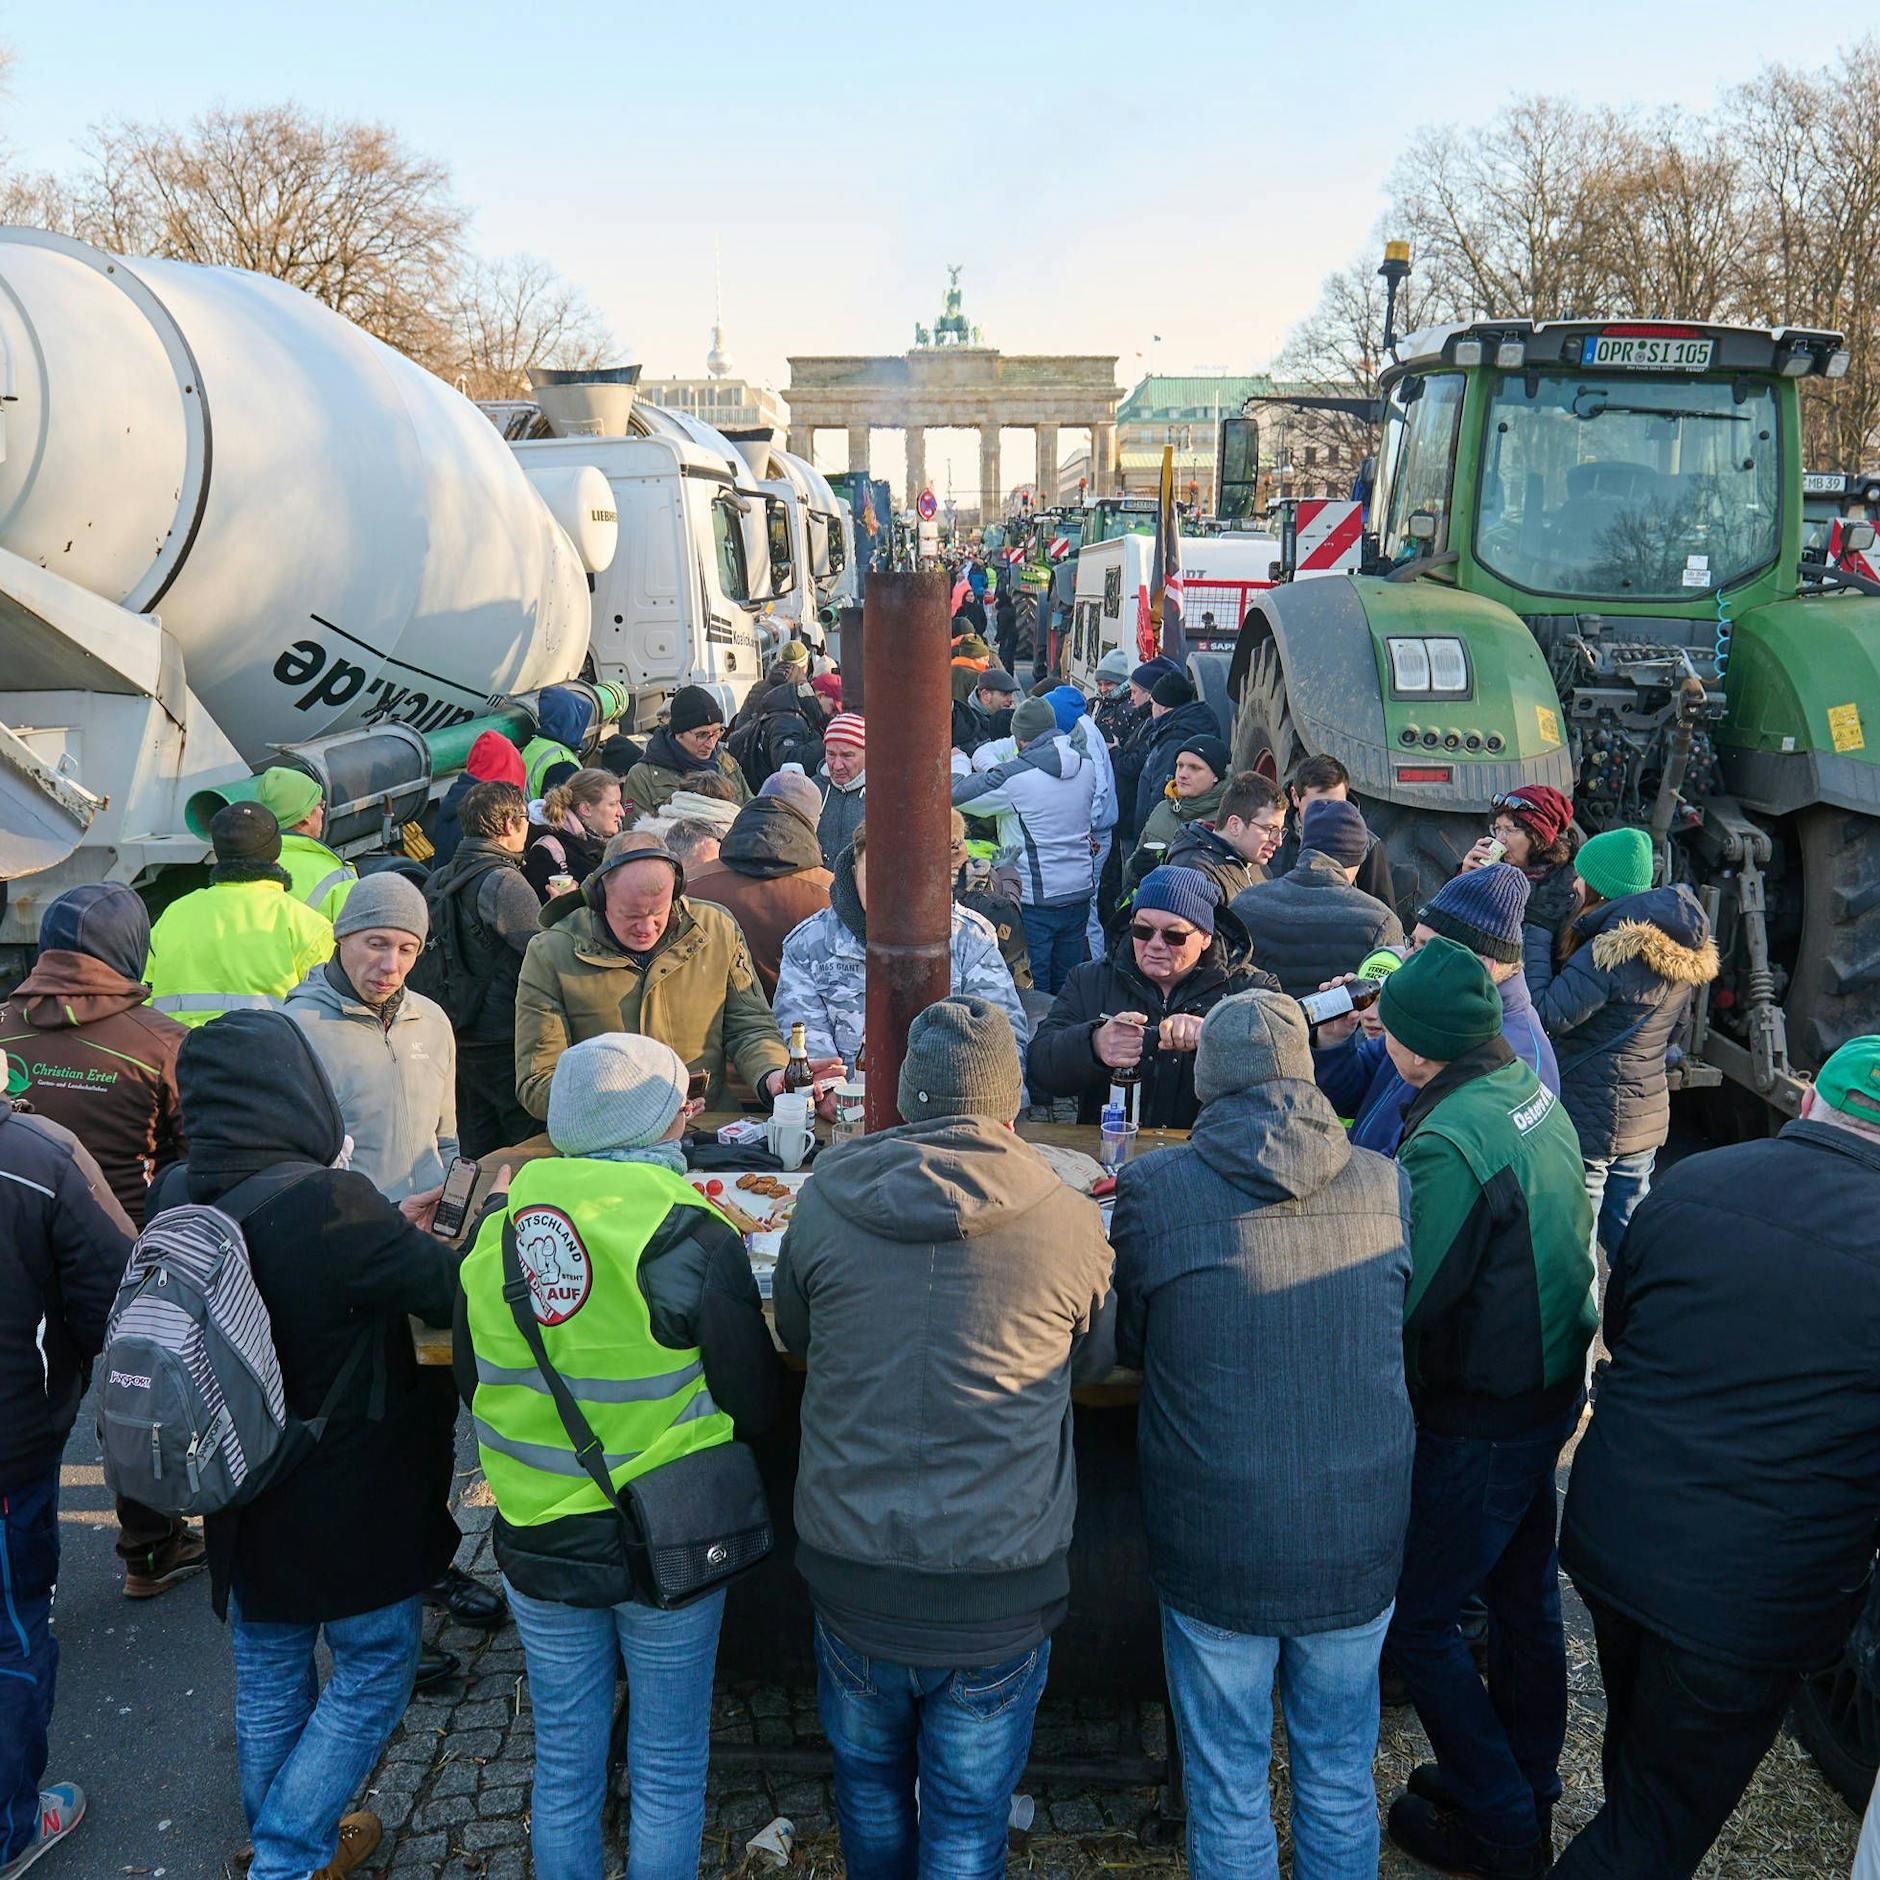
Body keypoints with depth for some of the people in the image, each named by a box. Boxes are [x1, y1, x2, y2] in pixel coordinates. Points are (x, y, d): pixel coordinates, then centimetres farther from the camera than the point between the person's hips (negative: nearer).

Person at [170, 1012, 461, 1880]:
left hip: (243, 1499, 6)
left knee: (269, 1676, 24)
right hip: (358, 1506, -6)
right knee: (373, 1673, 16)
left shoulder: (175, 1199, -9)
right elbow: (452, 1290, -20)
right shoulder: (330, 1204, -31)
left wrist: (383, 1230, 7)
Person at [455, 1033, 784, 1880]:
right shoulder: (694, 1240, -20)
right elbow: (757, 1407, -13)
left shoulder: (497, 1233, -7)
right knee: (669, 1771, 16)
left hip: (537, 1542, 4)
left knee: (563, 1767, 21)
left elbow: (474, 1388, 6)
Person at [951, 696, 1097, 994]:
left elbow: (956, 794, -11)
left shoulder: (1015, 776, -17)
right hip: (1079, 891, 6)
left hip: (1035, 899, -6)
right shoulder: (1085, 768, 2)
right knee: (1067, 987, 17)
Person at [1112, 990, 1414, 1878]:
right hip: (1360, 1540, 3)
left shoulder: (1152, 1190, -14)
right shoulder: (1386, 1185, -6)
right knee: (1341, 1783, 23)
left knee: (1227, 1792, 17)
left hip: (1216, 1546, -2)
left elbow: (1128, 1346, 2)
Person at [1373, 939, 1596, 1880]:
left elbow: (1407, 1305, -26)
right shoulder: (1533, 1092, -1)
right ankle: (1528, 1790, 43)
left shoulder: (1450, 1142, -30)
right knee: (1523, 1593, 24)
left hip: (1479, 1422, -9)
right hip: (1553, 1386, 9)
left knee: (1414, 1618, 8)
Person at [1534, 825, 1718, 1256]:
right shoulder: (1684, 954, 6)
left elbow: (1548, 1017, -25)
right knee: (1628, 1239, 20)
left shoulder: (1610, 951, -21)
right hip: (1647, 1118, 9)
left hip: (1588, 1121, -8)